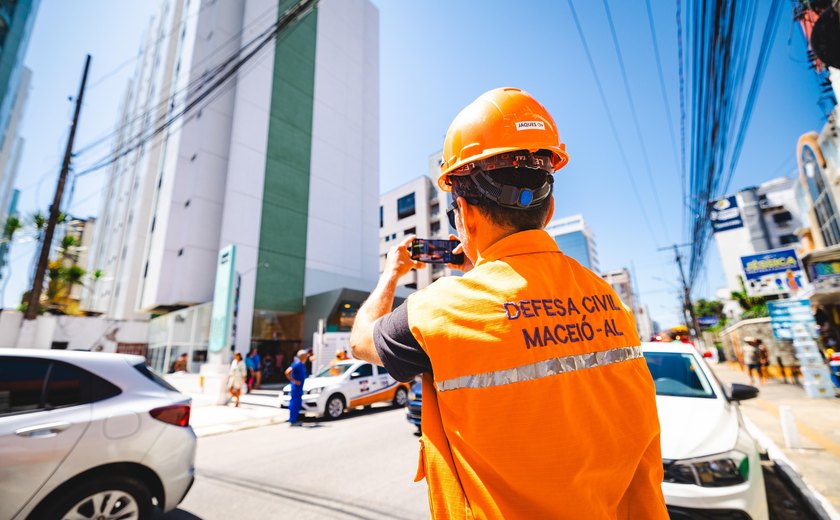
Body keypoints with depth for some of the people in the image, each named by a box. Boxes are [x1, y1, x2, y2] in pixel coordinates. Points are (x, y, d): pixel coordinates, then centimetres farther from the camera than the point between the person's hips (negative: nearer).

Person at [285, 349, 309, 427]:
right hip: (296, 387, -10)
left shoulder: (302, 364, 11)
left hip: (300, 387, 10)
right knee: (294, 403, -4)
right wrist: (294, 381, -20)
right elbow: (287, 372, -27)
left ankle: (295, 419, 22)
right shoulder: (297, 364, -18)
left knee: (298, 403, 14)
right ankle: (292, 421, 2)